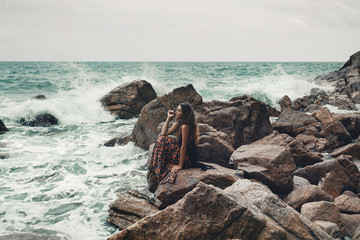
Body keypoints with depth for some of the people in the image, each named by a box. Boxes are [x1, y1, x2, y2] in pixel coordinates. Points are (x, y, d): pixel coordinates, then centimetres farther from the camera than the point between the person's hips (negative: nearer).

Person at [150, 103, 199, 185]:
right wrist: (169, 118, 3)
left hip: (187, 158, -9)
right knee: (162, 139, 6)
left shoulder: (185, 126, -22)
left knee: (162, 141, -14)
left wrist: (180, 165, -21)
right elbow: (163, 133, 9)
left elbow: (183, 147, -23)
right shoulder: (178, 124, 6)